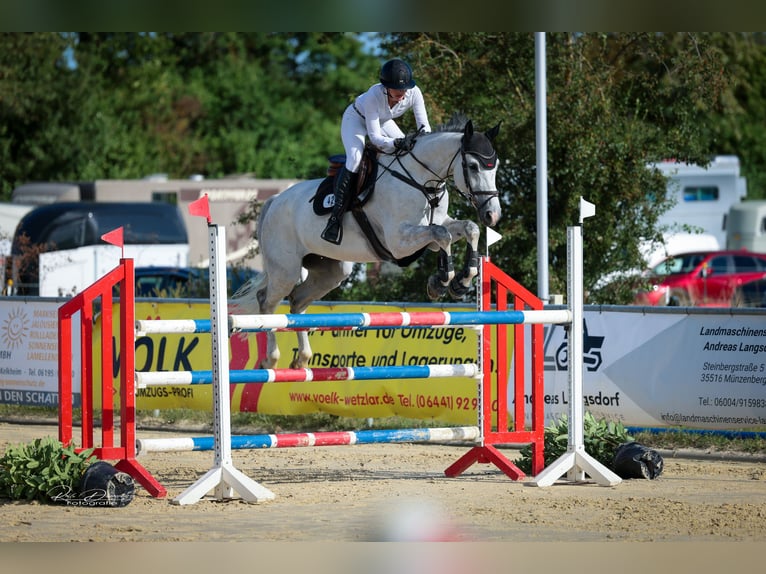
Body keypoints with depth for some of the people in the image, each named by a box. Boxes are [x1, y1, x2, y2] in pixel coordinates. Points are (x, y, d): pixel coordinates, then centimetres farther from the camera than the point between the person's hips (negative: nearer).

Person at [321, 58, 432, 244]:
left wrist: (424, 136, -43)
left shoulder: (414, 93, -29)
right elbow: (374, 137, -37)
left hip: (383, 121, 6)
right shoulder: (374, 96, -40)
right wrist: (395, 143, -54)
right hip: (356, 119, -6)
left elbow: (423, 125, -21)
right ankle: (336, 217, -27)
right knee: (355, 159, -28)